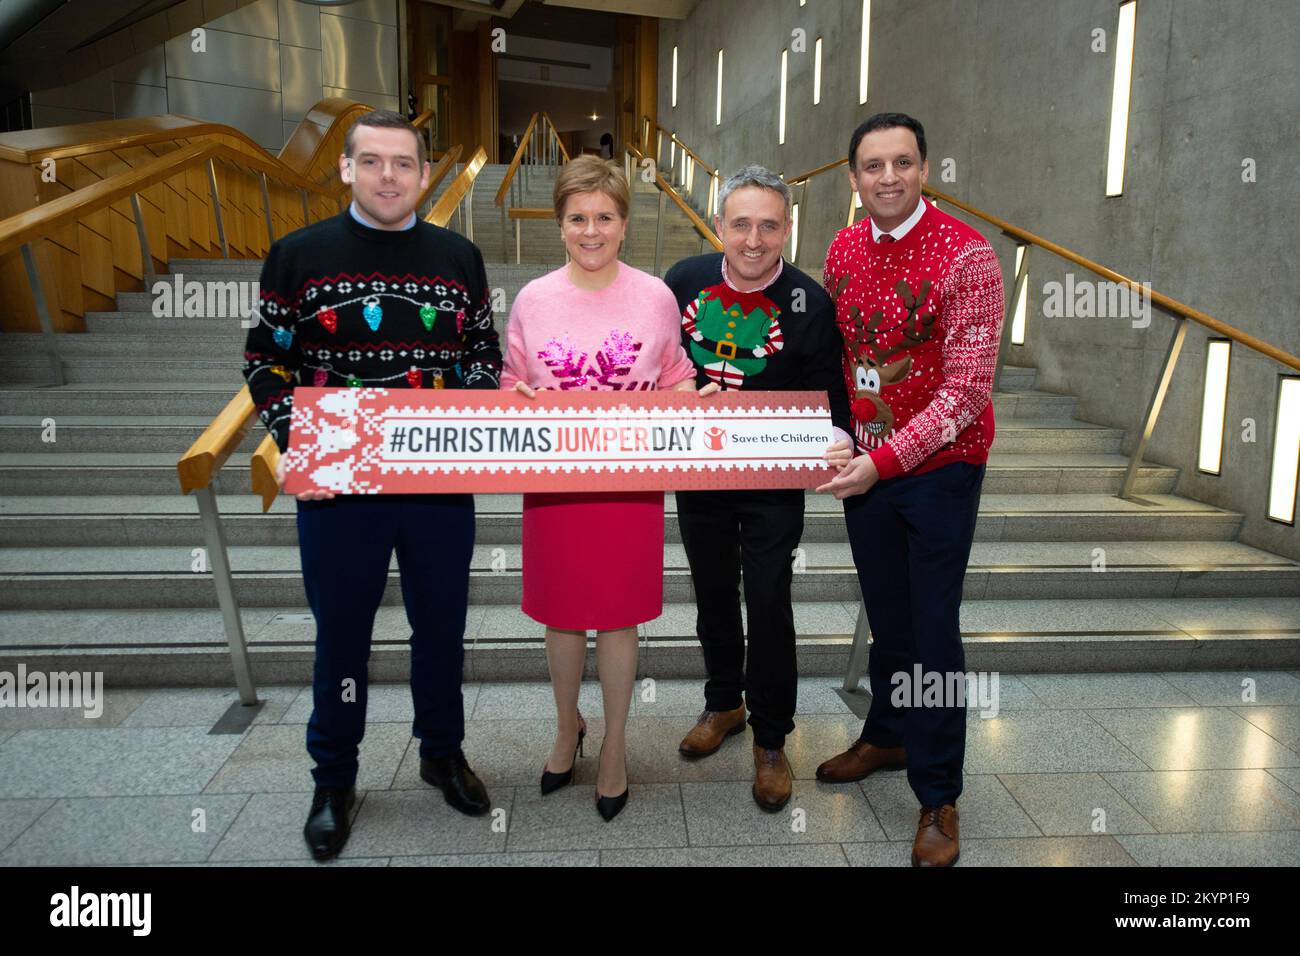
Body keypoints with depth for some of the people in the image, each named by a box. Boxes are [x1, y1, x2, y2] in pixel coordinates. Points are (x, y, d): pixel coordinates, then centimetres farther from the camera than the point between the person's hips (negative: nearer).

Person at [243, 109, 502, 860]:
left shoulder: (459, 257, 3)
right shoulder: (301, 255, -2)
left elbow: (486, 355, 11)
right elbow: (267, 362, 2)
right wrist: (295, 446, -11)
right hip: (337, 488, -1)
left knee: (442, 627, 15)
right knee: (342, 637, 12)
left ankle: (443, 752, 39)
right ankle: (334, 781, 33)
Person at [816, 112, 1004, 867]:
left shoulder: (965, 254, -15)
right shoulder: (843, 251, 3)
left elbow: (968, 388, -19)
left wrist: (886, 459, -23)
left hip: (939, 467, -5)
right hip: (863, 466, 5)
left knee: (933, 630, 2)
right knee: (886, 617, 18)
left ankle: (939, 798, 18)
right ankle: (888, 736, 40)